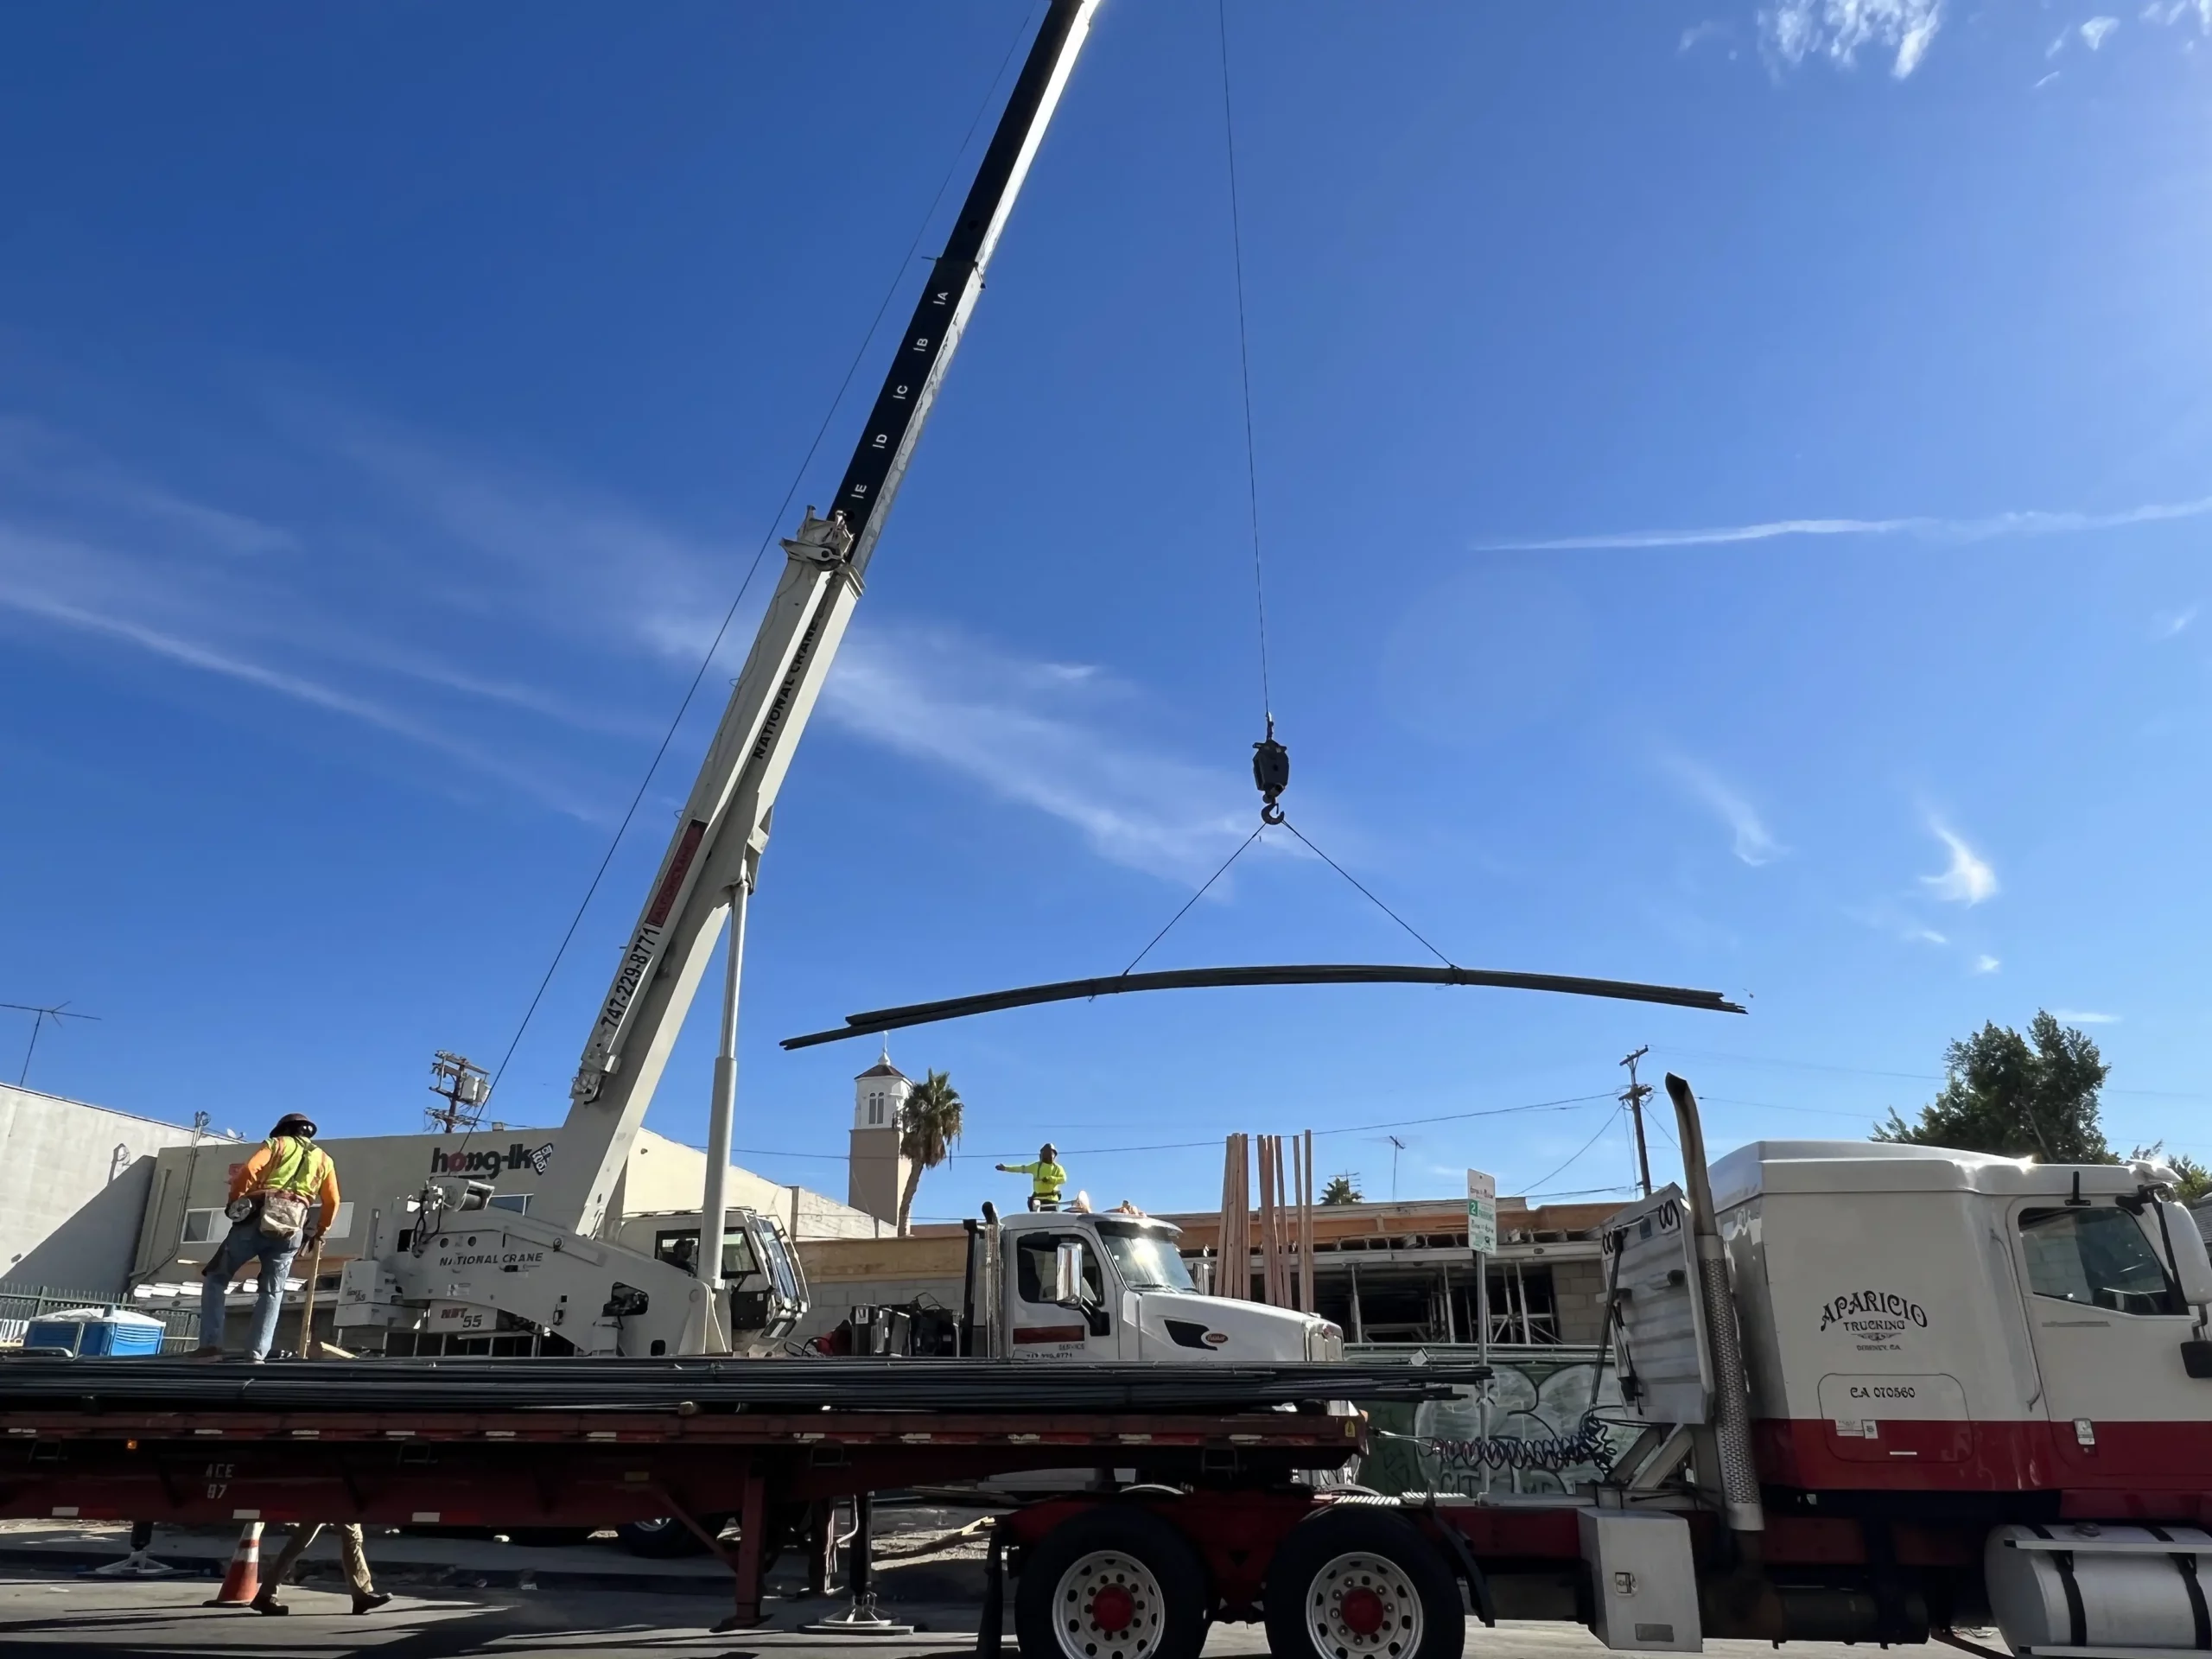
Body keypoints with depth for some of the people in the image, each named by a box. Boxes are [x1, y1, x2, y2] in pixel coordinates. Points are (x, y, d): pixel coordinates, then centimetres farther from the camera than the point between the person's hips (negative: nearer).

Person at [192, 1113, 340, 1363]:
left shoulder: (277, 1144, 17)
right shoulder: (323, 1159, 24)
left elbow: (249, 1170, -2)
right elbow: (332, 1201, 17)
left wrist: (234, 1202, 10)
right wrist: (319, 1232, 30)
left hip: (256, 1220, -2)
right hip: (290, 1232, 2)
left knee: (215, 1279, 12)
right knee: (272, 1293, 11)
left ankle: (210, 1344, 0)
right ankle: (257, 1354, -2)